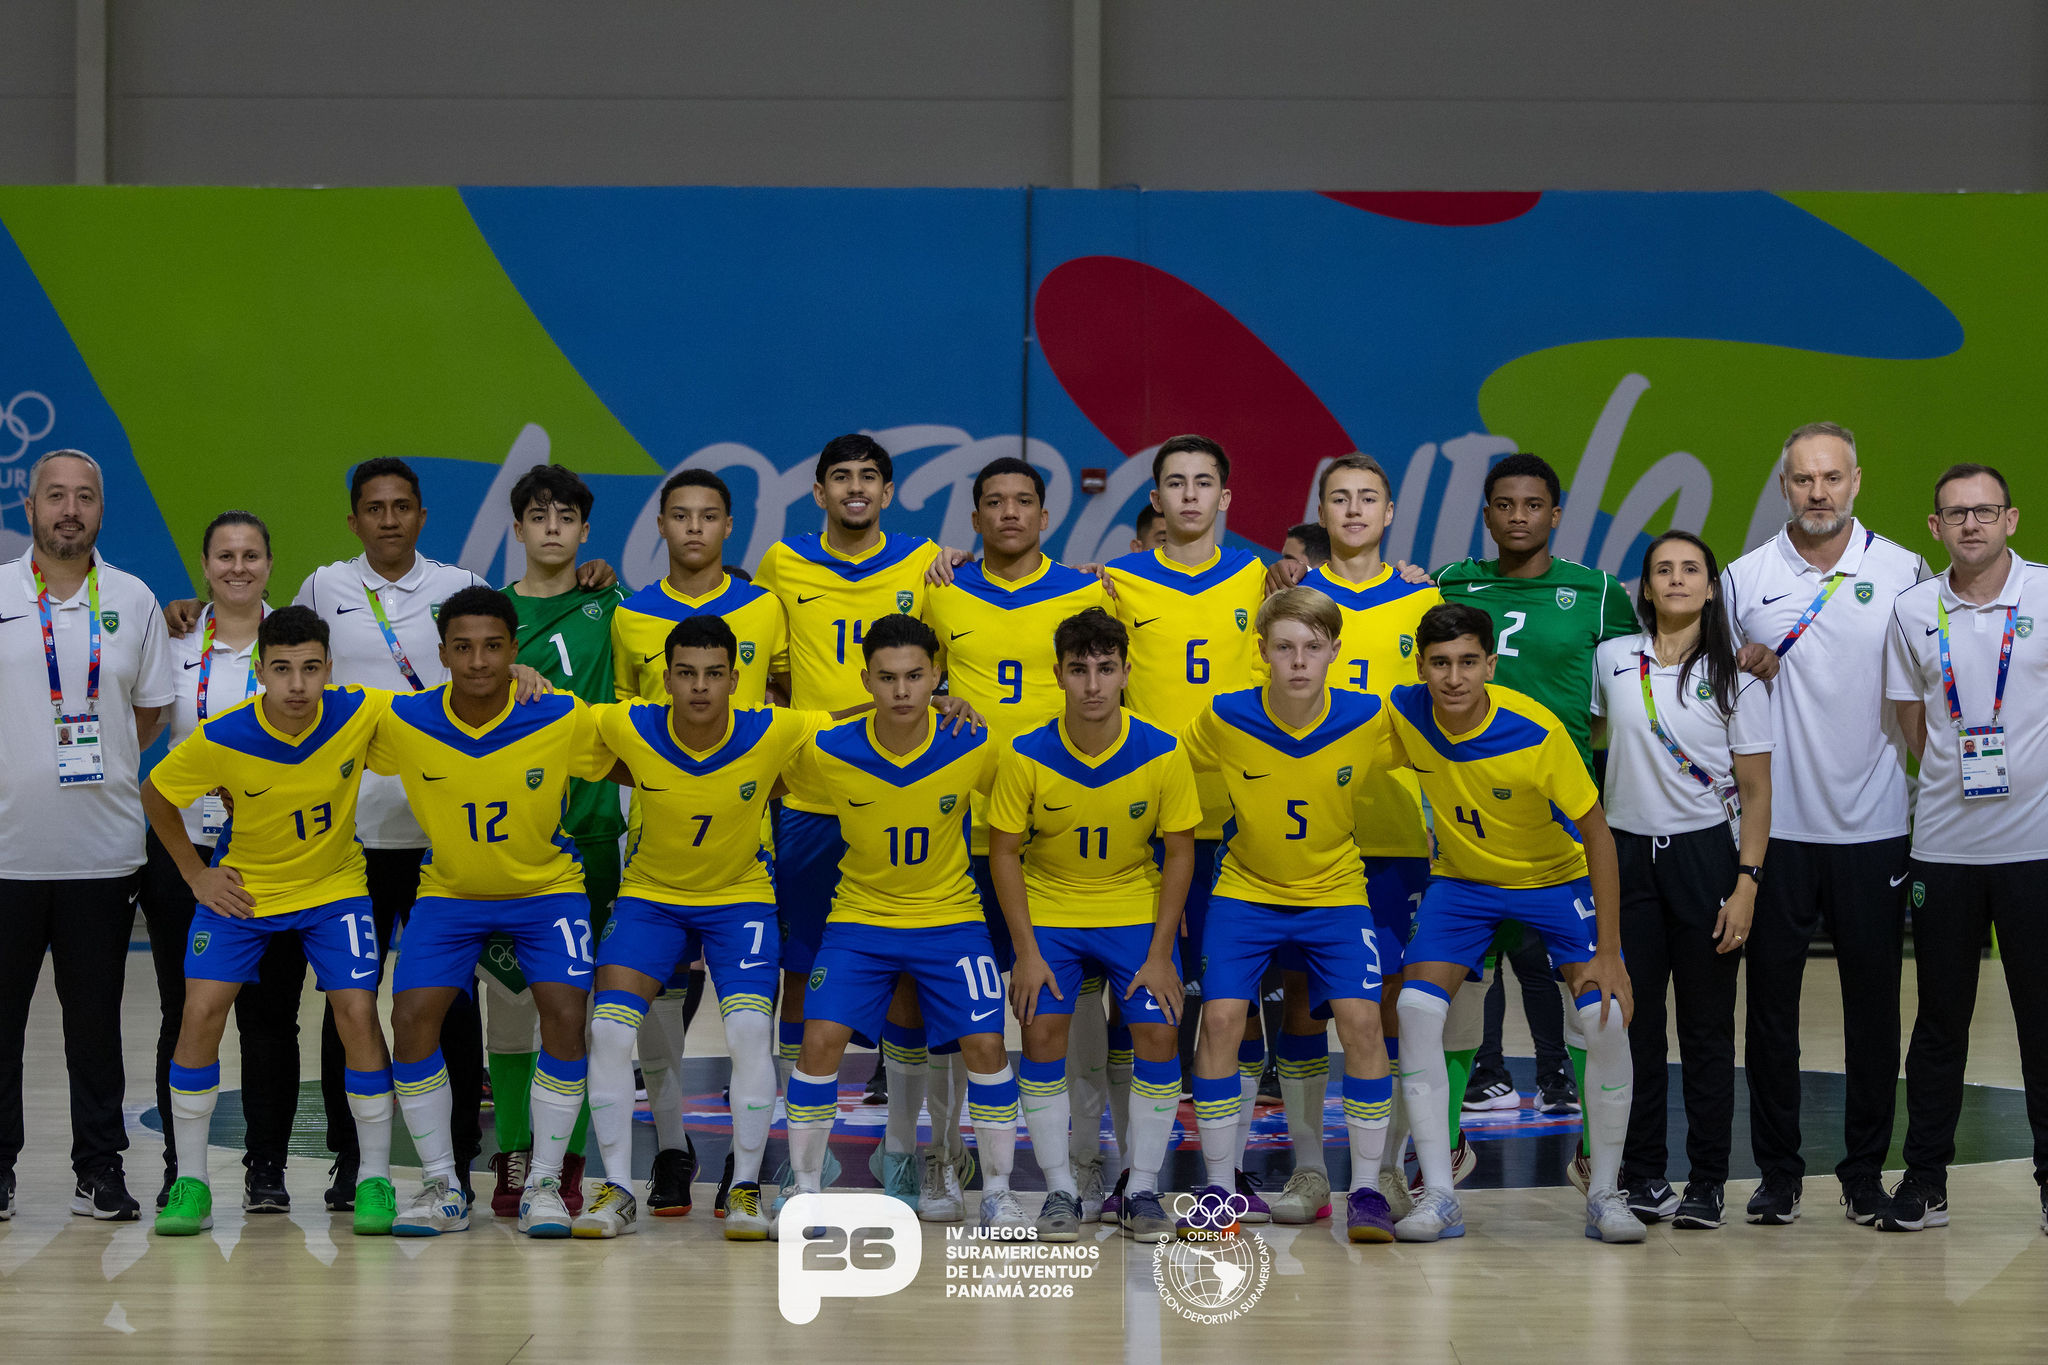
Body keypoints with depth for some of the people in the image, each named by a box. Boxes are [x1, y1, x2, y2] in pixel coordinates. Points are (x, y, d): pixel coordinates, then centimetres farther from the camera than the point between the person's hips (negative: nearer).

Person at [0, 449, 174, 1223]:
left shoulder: (133, 602, 7)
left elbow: (152, 710, 13)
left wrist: (88, 766, 5)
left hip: (103, 849, 1)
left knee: (97, 1017, 5)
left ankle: (100, 1169, 12)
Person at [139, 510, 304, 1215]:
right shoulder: (175, 641, 6)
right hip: (184, 849, 1)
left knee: (269, 1016, 0)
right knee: (186, 1016, 2)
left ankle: (266, 1169, 7)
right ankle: (180, 1169, 9)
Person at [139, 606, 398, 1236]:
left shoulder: (360, 714, -22)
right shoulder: (220, 739, -23)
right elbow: (155, 794, -4)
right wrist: (196, 875, -4)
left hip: (334, 885, 0)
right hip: (242, 889, 0)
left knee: (358, 1013, -13)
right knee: (201, 1012, -12)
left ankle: (374, 1177, 1)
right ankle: (191, 1180, 1)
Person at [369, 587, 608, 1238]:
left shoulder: (563, 720, -20)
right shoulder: (401, 722, -17)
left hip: (546, 887, -1)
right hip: (449, 893, 1)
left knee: (565, 1015, -20)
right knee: (412, 1018, -16)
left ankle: (543, 1183, -4)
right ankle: (442, 1187, -1)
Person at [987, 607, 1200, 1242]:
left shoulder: (1162, 754, -15)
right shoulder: (1026, 756, -16)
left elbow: (1179, 853, -6)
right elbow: (1004, 852, -7)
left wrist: (1160, 952, -10)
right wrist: (1026, 951, -12)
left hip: (1136, 909, 0)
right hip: (1049, 910, 0)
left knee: (1158, 1031, -12)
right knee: (1043, 1030, -13)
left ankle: (1143, 1189, 2)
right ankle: (1060, 1189, -1)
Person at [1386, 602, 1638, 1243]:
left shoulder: (1537, 731, -29)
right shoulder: (1404, 714, -19)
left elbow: (1596, 833, -21)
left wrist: (1608, 952, -21)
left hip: (1556, 878, -2)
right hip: (1461, 878, 3)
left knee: (1606, 1019, -18)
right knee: (1417, 1009, -18)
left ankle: (1605, 1195, 0)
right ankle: (1438, 1196, -9)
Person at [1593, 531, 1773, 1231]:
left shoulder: (1735, 674, -1)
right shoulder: (1612, 659, 5)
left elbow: (1755, 790, -2)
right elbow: (1589, 734, 20)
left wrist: (1746, 884, -11)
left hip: (1706, 855, -2)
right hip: (1627, 852, 2)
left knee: (1707, 1027, 1)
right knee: (1633, 1022, 3)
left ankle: (1707, 1182, 7)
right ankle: (1641, 1174, 11)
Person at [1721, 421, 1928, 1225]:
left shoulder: (1904, 575, 2)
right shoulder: (1744, 579, 5)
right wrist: (1741, 671, -7)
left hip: (1874, 826, 0)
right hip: (1776, 825, 1)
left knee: (1873, 1003, 4)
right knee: (1771, 1001, 2)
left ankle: (1866, 1172, 13)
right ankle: (1778, 1171, 11)